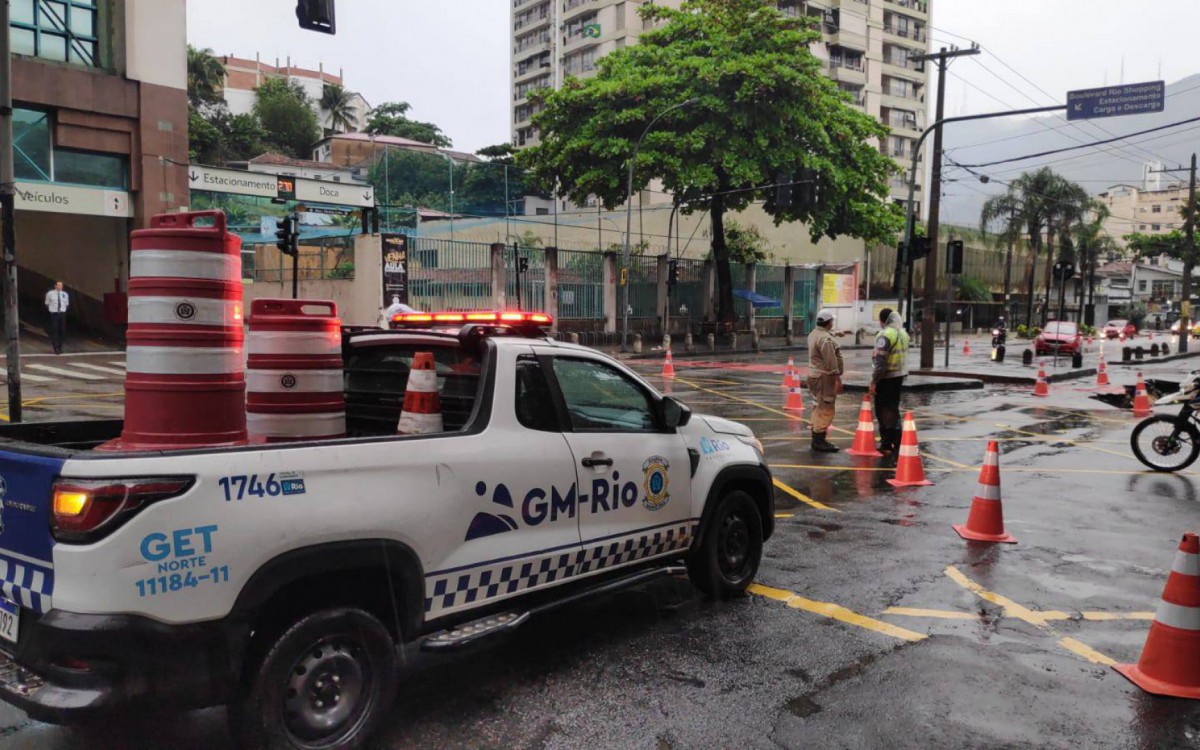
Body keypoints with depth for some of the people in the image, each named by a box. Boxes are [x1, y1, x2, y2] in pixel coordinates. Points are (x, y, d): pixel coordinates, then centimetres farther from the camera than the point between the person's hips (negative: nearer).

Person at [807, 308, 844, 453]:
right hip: (824, 378, -11)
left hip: (815, 375, 11)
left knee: (819, 408, 17)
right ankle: (819, 441, -5)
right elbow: (831, 362, -24)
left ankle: (817, 440, 25)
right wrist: (837, 378, -22)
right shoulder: (825, 339, -20)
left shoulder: (814, 334, 12)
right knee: (825, 410, -7)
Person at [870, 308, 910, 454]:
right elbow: (902, 356, 15)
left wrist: (874, 381, -16)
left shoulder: (886, 334, -17)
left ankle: (886, 444, 2)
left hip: (887, 377, -8)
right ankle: (897, 442, 23)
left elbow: (881, 361, -20)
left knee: (883, 410, -1)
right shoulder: (903, 333, 10)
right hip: (899, 375, 8)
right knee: (893, 408, 18)